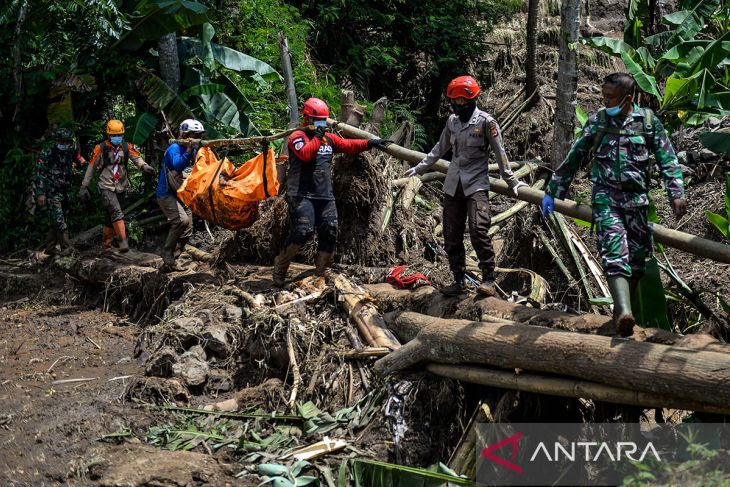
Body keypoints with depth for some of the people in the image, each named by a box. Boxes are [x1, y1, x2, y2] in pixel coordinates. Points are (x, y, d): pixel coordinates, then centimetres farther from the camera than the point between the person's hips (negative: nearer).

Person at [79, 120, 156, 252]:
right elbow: (91, 168, 1)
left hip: (121, 188, 4)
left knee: (111, 217, 13)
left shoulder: (126, 147, 2)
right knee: (117, 213, -23)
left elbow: (136, 158, -15)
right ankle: (123, 241, -30)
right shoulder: (100, 149, -5)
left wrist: (144, 166, -38)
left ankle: (106, 244, 29)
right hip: (106, 188, -4)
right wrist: (84, 186, 3)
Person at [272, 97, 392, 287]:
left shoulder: (329, 138, 18)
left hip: (325, 196, 7)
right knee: (303, 230, -20)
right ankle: (281, 265, -1)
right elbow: (305, 154, -21)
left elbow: (348, 145, 14)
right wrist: (317, 137, -11)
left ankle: (320, 273, 11)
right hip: (302, 195, -7)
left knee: (329, 232, -2)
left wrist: (370, 143, 4)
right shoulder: (297, 137, -3)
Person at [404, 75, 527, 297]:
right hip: (453, 185, 6)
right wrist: (419, 168, 23)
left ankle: (488, 279, -9)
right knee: (452, 236, 5)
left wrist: (511, 181, 0)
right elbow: (440, 149, 21)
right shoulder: (452, 121, 9)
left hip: (476, 184, -6)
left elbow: (499, 153, -2)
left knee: (478, 230, -19)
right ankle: (459, 280, 15)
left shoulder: (486, 121, -7)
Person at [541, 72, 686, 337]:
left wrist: (676, 193, -5)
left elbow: (667, 158, 4)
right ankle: (623, 314, -31)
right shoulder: (597, 121, 7)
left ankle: (623, 307, 21)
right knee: (615, 251, -17)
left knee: (637, 255, 5)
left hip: (637, 198, 1)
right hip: (606, 196, -1)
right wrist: (552, 191, 14)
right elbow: (574, 157, 13)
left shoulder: (648, 120, 3)